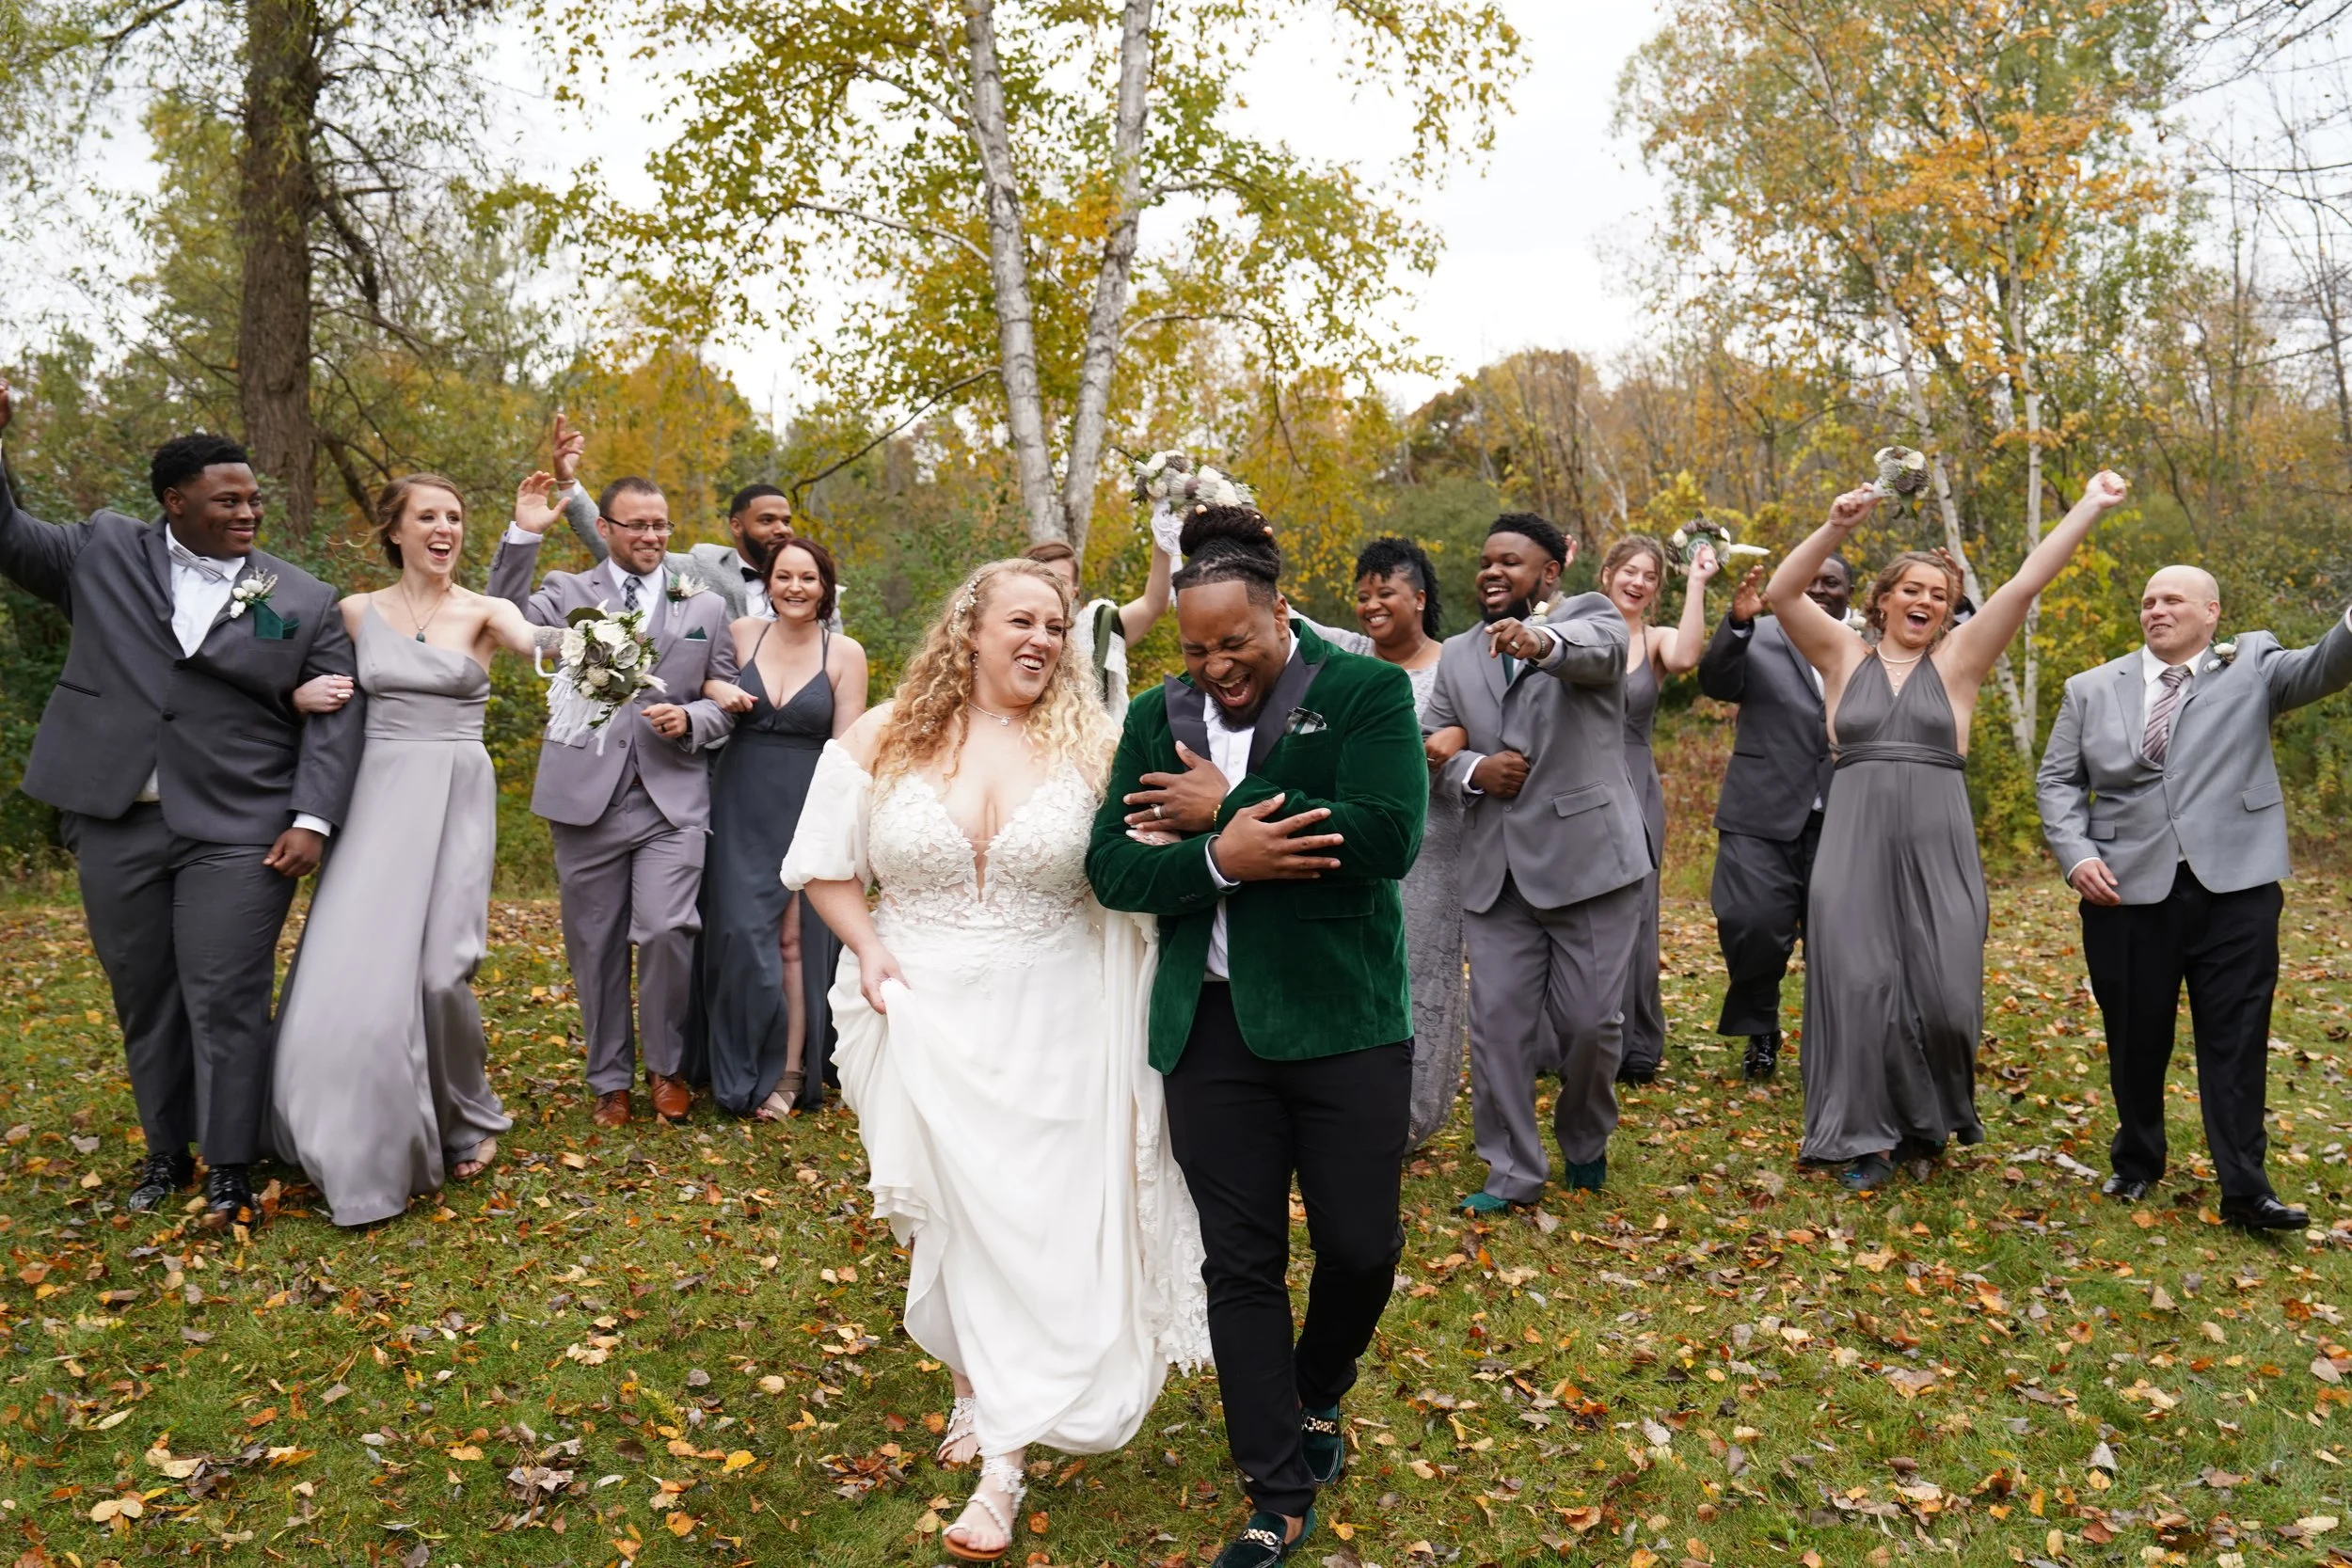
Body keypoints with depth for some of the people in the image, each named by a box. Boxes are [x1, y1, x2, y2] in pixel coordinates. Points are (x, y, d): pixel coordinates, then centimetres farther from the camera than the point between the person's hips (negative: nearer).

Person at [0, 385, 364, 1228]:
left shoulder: (304, 600, 2)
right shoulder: (104, 552, 7)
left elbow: (334, 718, -1)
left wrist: (312, 819, -11)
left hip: (239, 831, -3)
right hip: (115, 821, 3)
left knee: (225, 1001, -2)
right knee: (143, 1000, 13)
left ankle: (229, 1172, 9)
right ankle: (165, 1155, 28)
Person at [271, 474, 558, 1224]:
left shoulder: (483, 612, 0)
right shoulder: (357, 612, 8)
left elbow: (535, 641, -23)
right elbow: (313, 690, 19)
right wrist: (305, 696, -5)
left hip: (455, 798, -2)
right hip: (378, 797, 2)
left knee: (439, 968, -10)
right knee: (358, 970, -2)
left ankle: (466, 1120, 17)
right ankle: (362, 1144, 20)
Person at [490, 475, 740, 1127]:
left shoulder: (705, 606, 12)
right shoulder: (567, 591, 9)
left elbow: (728, 704, 12)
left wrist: (690, 721, -8)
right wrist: (523, 537, -15)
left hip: (672, 800, -1)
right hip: (587, 799, 1)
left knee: (665, 931, -15)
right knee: (596, 948, 8)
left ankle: (666, 1066, 9)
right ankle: (610, 1080, 26)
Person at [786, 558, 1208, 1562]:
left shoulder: (1086, 745, -4)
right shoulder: (883, 739, -1)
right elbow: (825, 864, 6)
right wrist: (867, 950, -6)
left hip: (1049, 1025, -1)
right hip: (925, 1015, 1)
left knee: (1032, 1219, 0)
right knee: (950, 1210, 10)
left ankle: (1003, 1461, 10)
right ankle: (976, 1381, 35)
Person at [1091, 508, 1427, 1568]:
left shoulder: (1366, 692, -5)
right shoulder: (1157, 718, 7)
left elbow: (1386, 838, -20)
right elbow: (1111, 867, -1)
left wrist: (1229, 806, -16)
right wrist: (1217, 858, -20)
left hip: (1343, 1022, -3)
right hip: (1211, 1029, 3)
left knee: (1361, 1247, 8)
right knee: (1239, 1265, 8)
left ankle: (1317, 1396, 41)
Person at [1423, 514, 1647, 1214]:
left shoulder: (1588, 615, 0)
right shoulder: (1458, 654, 15)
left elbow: (1599, 649, -24)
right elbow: (1431, 738, 14)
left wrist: (1542, 642, -47)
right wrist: (1473, 768, -8)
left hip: (1588, 859, -4)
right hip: (1496, 868, 4)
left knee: (1591, 1019, 3)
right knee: (1497, 1023, 2)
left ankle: (1585, 1143, 31)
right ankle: (1513, 1172, 16)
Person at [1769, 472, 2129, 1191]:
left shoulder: (1958, 659, 8)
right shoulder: (1845, 656, 8)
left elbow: (2023, 586, 1)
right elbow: (1782, 592, -4)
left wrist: (2089, 508, -4)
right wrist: (1836, 527, -16)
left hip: (1936, 845, 1)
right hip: (1856, 842, 0)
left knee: (1940, 992, 0)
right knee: (1860, 989, -1)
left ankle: (1930, 1123, 26)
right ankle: (1868, 1136, 11)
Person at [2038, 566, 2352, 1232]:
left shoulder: (2250, 665, 7)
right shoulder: (2092, 689, 11)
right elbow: (2057, 780, 10)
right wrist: (2076, 854, -5)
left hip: (2234, 890, -1)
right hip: (2127, 893, 2)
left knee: (2236, 1042, 2)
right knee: (2135, 1041, 11)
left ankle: (2244, 1190, 10)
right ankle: (2136, 1164, 29)